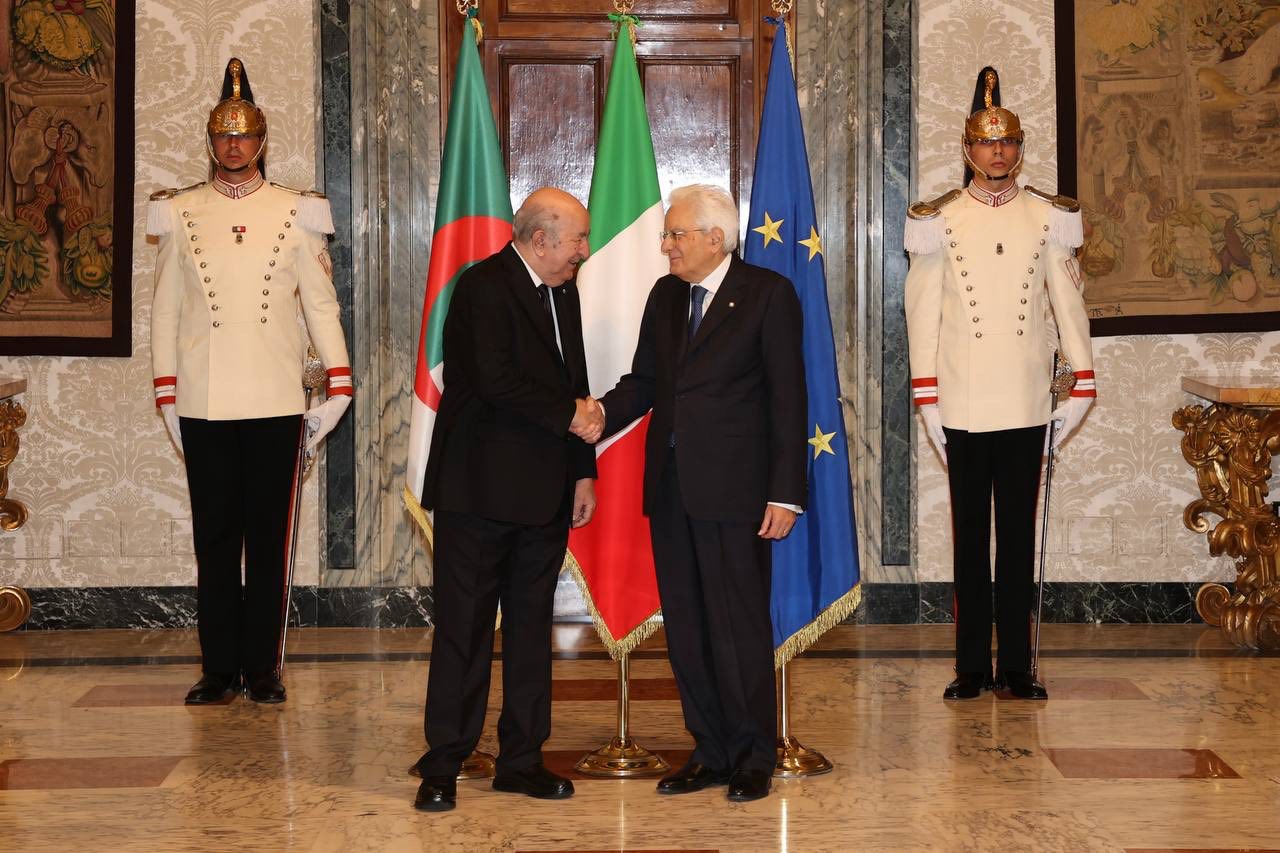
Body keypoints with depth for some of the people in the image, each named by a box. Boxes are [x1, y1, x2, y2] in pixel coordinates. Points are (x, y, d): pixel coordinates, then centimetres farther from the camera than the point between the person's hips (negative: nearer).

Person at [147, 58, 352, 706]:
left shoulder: (296, 213, 6)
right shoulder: (181, 214, 7)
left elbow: (321, 304, 7)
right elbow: (165, 309, 8)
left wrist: (338, 386, -1)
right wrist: (166, 396, 2)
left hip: (276, 404, 0)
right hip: (203, 406, 1)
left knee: (269, 539, 3)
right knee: (215, 539, 5)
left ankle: (262, 668, 11)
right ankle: (219, 669, 12)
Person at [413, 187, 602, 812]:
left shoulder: (563, 293, 15)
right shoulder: (484, 287, -12)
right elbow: (496, 381, -23)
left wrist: (583, 472, 12)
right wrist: (570, 415, -13)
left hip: (545, 494, 8)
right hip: (480, 491, -8)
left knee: (532, 625, 11)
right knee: (464, 627, -1)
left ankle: (521, 759, 18)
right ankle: (442, 767, 6)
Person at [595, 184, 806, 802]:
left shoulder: (768, 294, -5)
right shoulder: (665, 295, 13)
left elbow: (787, 398, -7)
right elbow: (643, 381, 12)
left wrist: (785, 494, -12)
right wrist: (600, 413, -10)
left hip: (733, 489, -6)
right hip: (671, 489, 6)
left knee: (740, 628, 0)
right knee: (685, 629, 10)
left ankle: (752, 757, 13)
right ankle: (710, 751, 21)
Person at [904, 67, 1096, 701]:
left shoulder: (1049, 218, 6)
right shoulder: (940, 221, 2)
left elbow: (1069, 303, 8)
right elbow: (922, 310, 1)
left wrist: (1082, 387, 2)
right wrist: (926, 399, -4)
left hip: (1026, 405, 1)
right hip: (963, 405, -1)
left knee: (1018, 536, 6)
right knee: (970, 537, 4)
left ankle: (1017, 667, 11)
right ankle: (972, 667, 10)